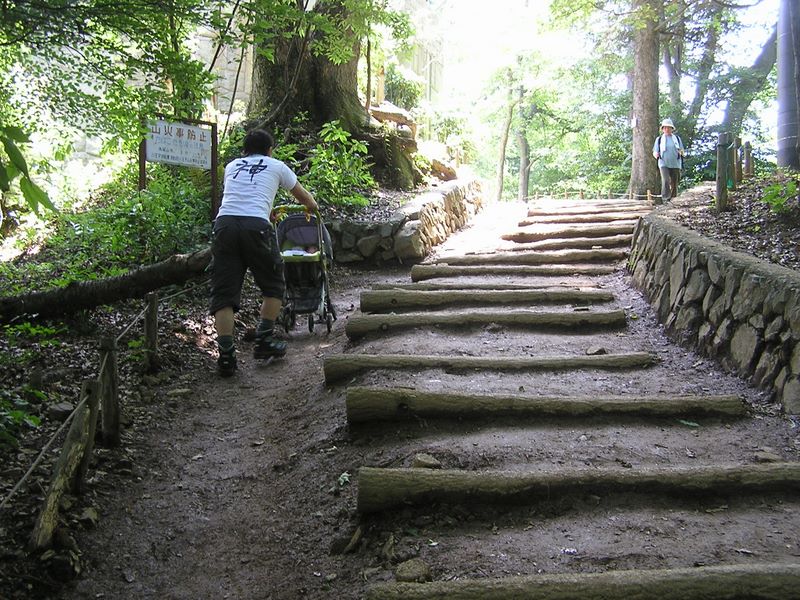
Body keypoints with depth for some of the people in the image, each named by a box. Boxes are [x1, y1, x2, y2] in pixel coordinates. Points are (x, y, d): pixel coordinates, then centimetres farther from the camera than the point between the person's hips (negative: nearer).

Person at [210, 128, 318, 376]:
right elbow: (305, 197, 35)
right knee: (273, 284, 17)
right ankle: (264, 340, 15)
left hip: (224, 223, 3)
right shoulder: (276, 166, 21)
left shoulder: (232, 166, 30)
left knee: (224, 292, 4)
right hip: (255, 226, -3)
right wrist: (313, 208, 59)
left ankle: (226, 355, -5)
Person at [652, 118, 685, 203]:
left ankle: (671, 198, 13)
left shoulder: (677, 138, 13)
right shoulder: (659, 139, 10)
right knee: (665, 181, -20)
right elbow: (655, 152, 10)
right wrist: (656, 154, -14)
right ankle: (665, 199, -21)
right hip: (664, 164, -2)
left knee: (674, 183, 3)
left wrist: (681, 152, -11)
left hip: (675, 164, 2)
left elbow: (682, 151, 14)